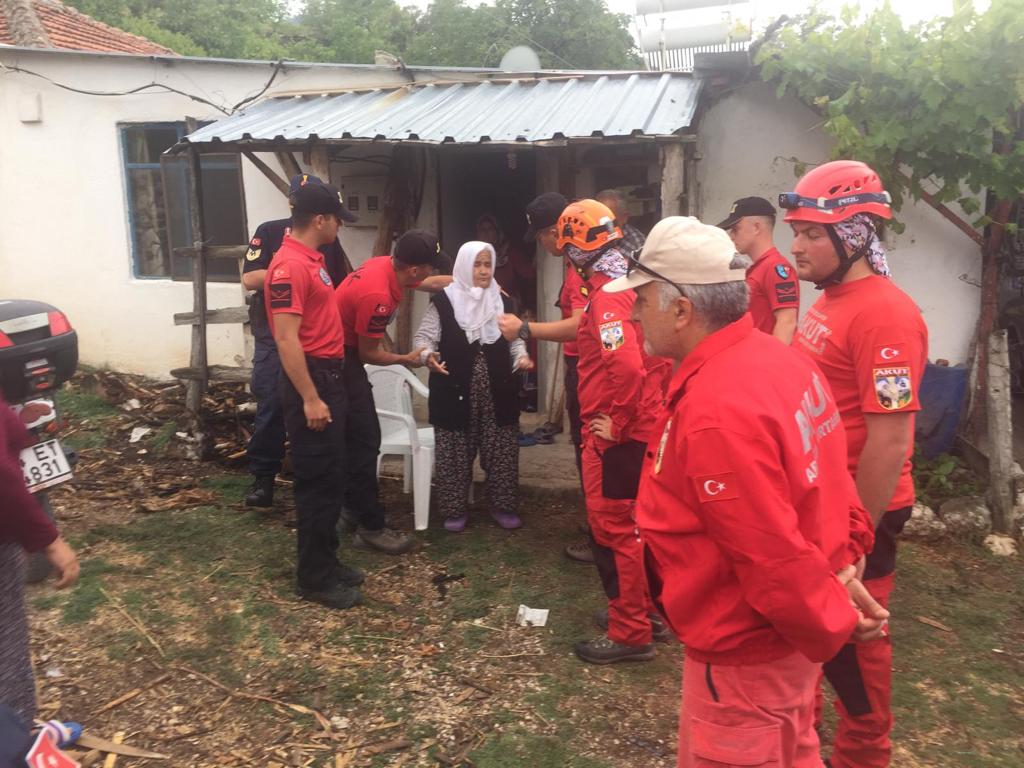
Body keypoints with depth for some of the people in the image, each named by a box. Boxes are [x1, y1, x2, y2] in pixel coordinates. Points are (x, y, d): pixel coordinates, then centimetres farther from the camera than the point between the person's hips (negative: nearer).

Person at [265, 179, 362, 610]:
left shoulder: (312, 259, 13)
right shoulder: (290, 266, -18)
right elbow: (286, 339, -22)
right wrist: (309, 398, -23)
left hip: (330, 376, 10)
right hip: (310, 381, -10)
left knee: (332, 478, 16)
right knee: (318, 482, -2)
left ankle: (326, 562, 28)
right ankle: (313, 578, 10)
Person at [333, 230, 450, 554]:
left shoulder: (387, 265, -2)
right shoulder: (378, 296, -29)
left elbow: (432, 283, 16)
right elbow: (369, 353, -18)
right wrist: (406, 359, -1)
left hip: (341, 351, 10)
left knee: (355, 434, 18)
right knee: (365, 439, -7)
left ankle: (354, 505, 32)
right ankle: (371, 527, 0)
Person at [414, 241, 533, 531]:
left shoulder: (501, 300, 9)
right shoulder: (444, 301, -3)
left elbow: (513, 337, 16)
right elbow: (423, 336, -1)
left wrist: (521, 356, -3)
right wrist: (427, 355, -22)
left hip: (497, 391, 3)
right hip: (455, 391, -3)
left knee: (502, 451, 8)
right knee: (455, 453, 3)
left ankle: (503, 506, 21)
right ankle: (455, 510, 16)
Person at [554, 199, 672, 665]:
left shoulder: (608, 295, -19)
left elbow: (626, 366, -32)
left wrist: (615, 424, -20)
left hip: (617, 434, -10)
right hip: (643, 425, 10)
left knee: (613, 527, 0)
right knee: (632, 523, 20)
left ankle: (629, 633, 11)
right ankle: (645, 608, 34)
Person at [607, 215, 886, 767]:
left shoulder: (716, 413, -32)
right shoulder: (776, 357, -2)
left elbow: (773, 560, -28)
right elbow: (827, 478, 5)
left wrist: (832, 624, -13)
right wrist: (846, 554, 4)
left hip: (747, 652, -8)